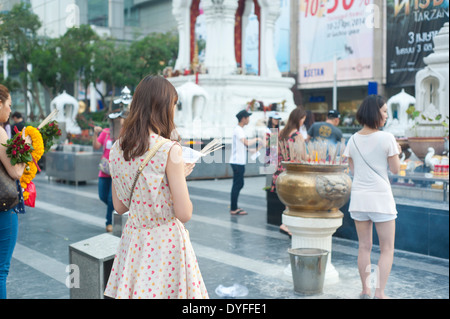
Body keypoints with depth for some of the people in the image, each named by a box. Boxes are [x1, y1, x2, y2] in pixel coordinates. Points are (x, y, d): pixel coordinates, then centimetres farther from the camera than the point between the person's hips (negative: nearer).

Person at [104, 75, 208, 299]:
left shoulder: (117, 149, 1)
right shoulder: (169, 150, -19)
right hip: (165, 242, -6)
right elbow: (184, 214, -18)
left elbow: (119, 207, 10)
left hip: (132, 239, 6)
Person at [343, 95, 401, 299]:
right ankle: (379, 293, 1)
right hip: (381, 198, -5)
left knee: (364, 246, 14)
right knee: (387, 249, 6)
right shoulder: (387, 138, -10)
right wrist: (396, 152, 14)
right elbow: (395, 169, -4)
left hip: (359, 198, 5)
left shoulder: (353, 140, 4)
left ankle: (365, 291, 20)